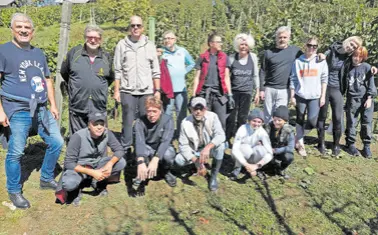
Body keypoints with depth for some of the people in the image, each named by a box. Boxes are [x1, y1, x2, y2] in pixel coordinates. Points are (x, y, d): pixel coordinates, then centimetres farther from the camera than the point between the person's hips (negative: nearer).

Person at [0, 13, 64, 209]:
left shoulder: (38, 53, 16)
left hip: (41, 110, 6)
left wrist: (53, 105, 13)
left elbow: (47, 80, 20)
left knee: (56, 142, 9)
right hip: (18, 111, -6)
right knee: (16, 152, -3)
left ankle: (46, 179, 28)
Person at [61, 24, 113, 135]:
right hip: (77, 108, -1)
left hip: (99, 109, 1)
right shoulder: (74, 52, 2)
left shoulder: (106, 57, 7)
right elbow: (64, 72, 15)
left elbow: (110, 78, 22)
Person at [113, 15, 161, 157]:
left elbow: (155, 71, 9)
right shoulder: (122, 45, 6)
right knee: (127, 121, 2)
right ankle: (125, 150, 12)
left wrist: (157, 90, 2)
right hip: (127, 91, -1)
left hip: (146, 91, 1)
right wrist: (116, 90, -2)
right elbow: (117, 70, 5)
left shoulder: (150, 45, 9)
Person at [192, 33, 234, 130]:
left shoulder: (224, 57, 9)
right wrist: (194, 95, 0)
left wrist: (230, 94, 2)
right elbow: (197, 77, 6)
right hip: (204, 93, 0)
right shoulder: (202, 57, 6)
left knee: (221, 121, -3)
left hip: (220, 93, 1)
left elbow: (226, 77, 8)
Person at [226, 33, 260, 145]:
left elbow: (255, 76, 10)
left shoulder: (253, 57, 3)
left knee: (242, 118, 5)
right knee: (231, 118, -1)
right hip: (233, 91, -1)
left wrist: (257, 92, 9)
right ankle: (226, 141, 12)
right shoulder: (232, 58, -1)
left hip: (247, 92, 1)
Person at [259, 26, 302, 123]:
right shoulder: (269, 52, 2)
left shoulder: (295, 50, 3)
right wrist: (261, 89, -1)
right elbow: (263, 72, 3)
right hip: (269, 89, 1)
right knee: (267, 115, 9)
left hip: (284, 90, 0)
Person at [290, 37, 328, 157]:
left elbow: (324, 79, 5)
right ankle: (300, 144, 22)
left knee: (312, 121, -10)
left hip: (315, 96, 0)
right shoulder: (298, 61, 2)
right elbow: (293, 79, 3)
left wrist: (323, 96, 0)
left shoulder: (321, 61, 5)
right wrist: (292, 96, 0)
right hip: (300, 96, 0)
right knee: (300, 120, 8)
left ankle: (299, 139, 14)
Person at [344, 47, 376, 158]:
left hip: (366, 99, 0)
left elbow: (371, 84, 1)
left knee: (367, 123, 2)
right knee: (351, 123, 5)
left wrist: (369, 98, -5)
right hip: (352, 100, 0)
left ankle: (367, 146, 13)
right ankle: (350, 144, 18)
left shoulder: (367, 67, 1)